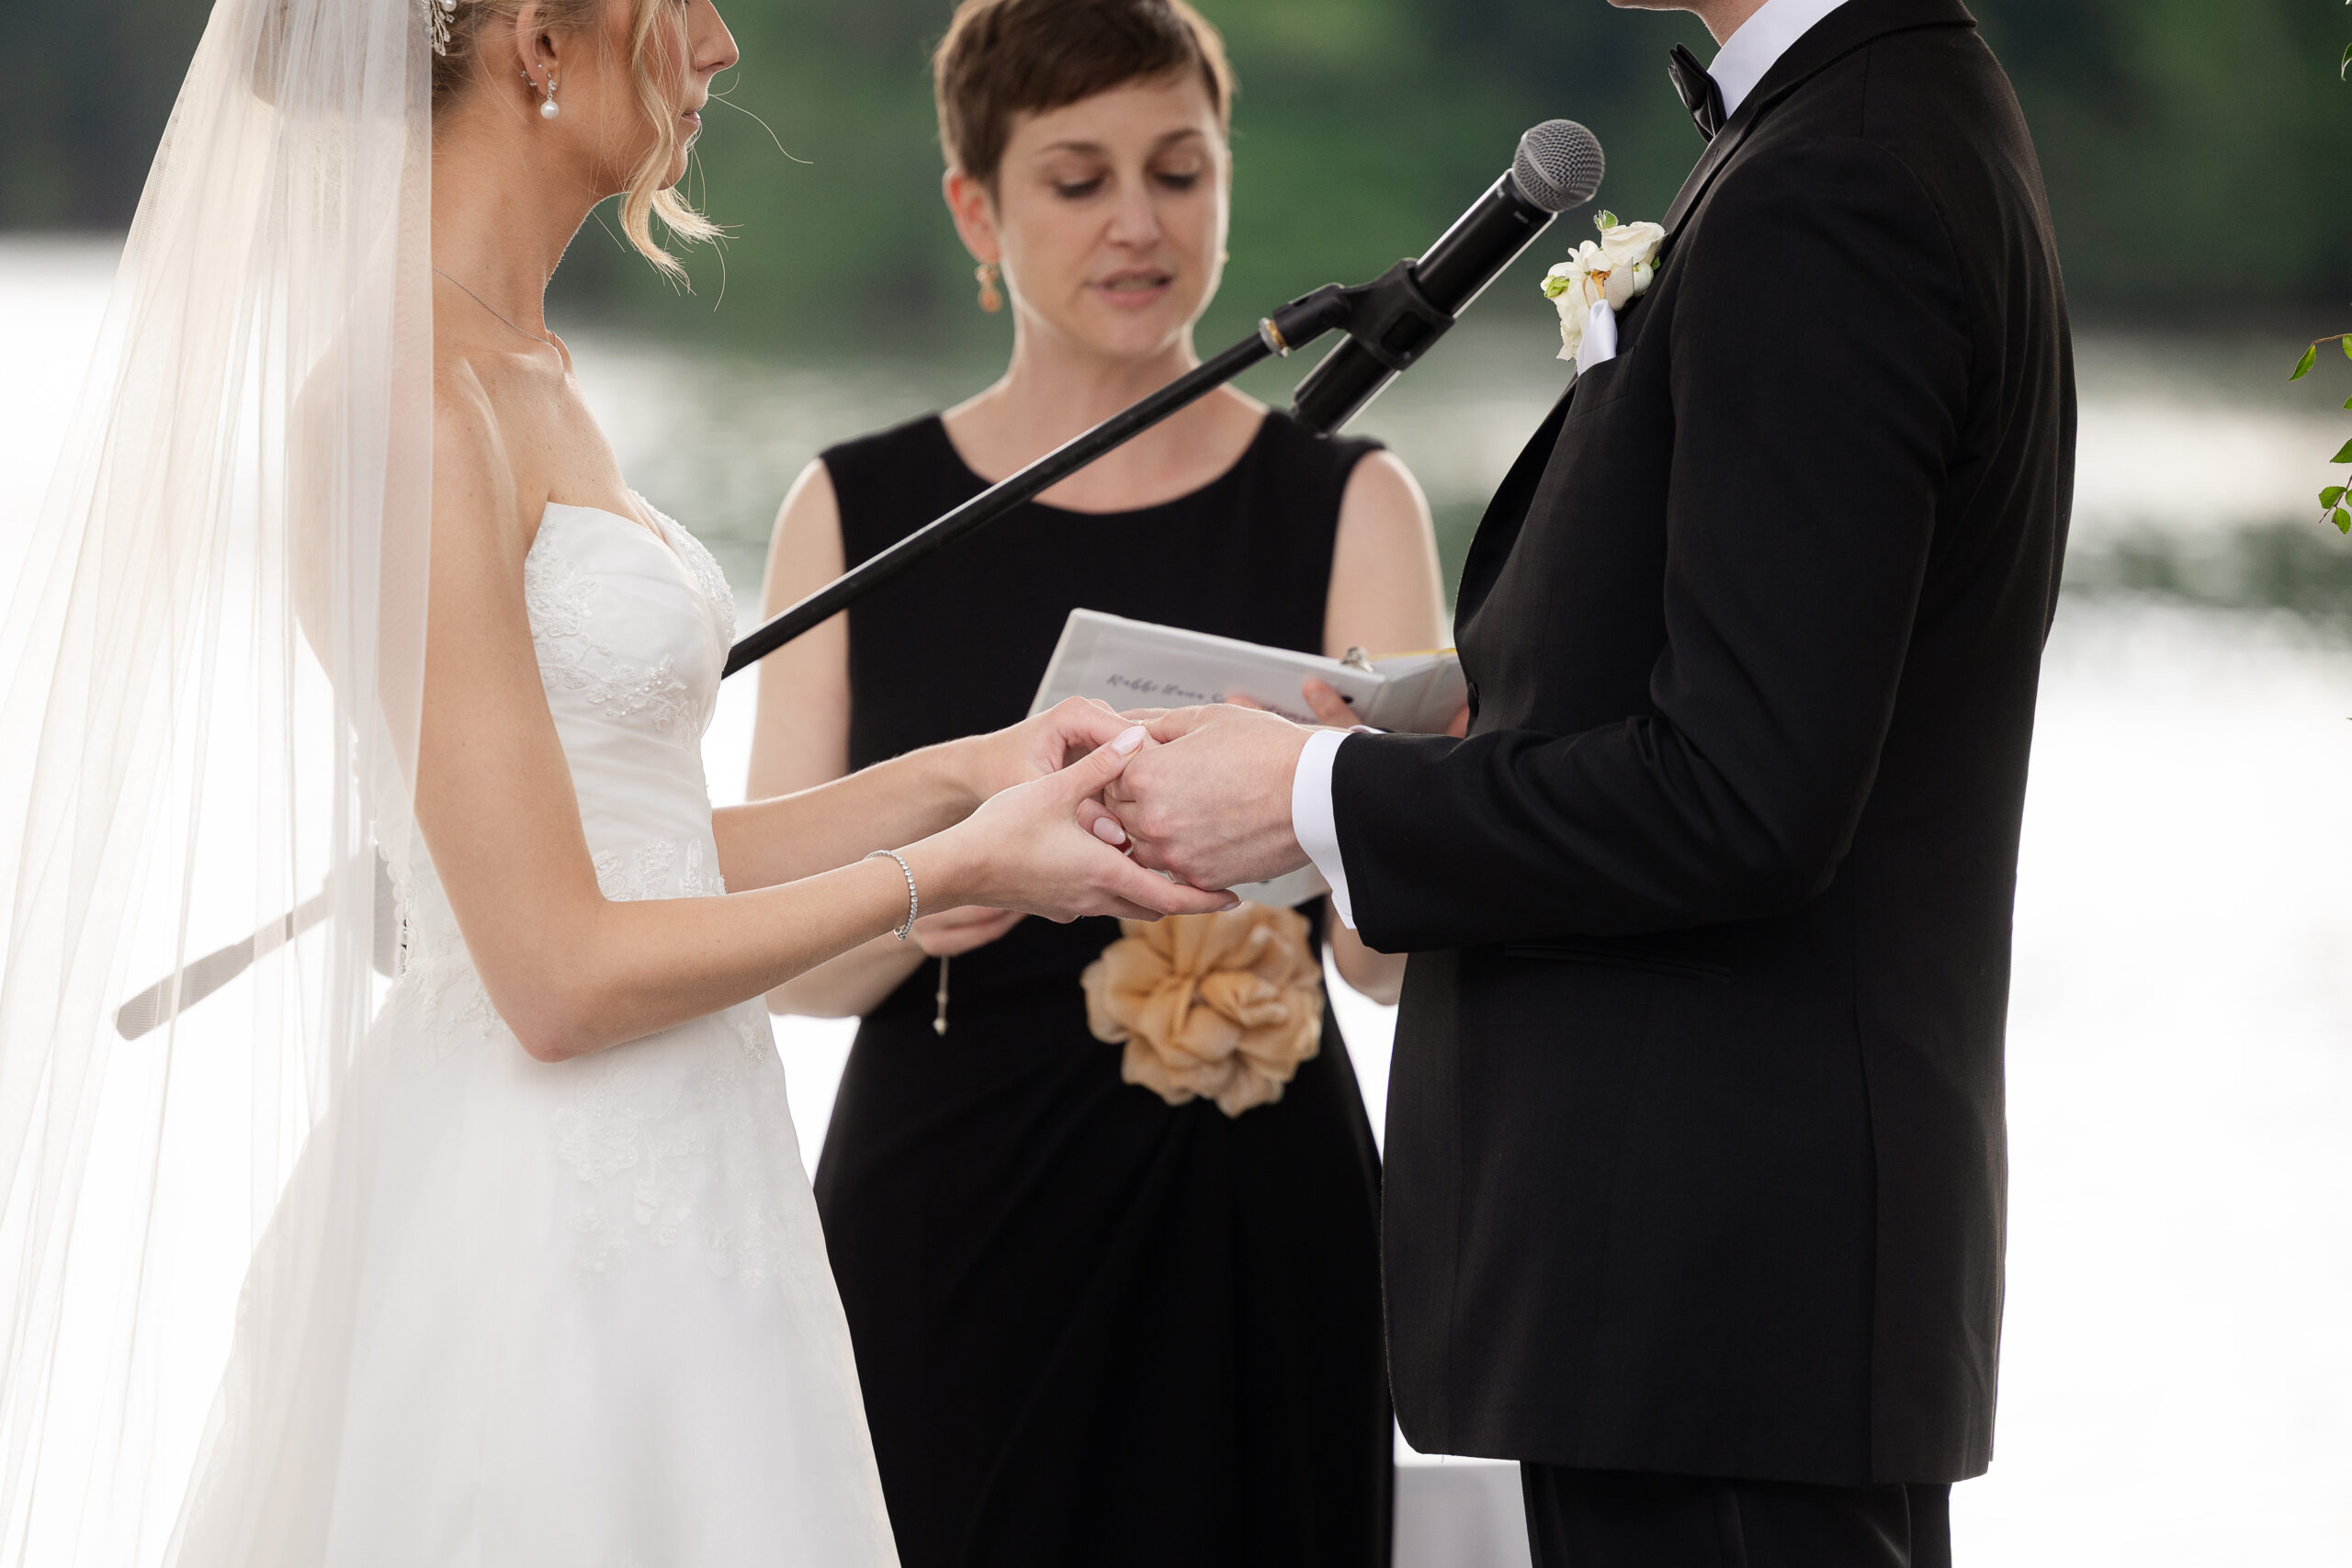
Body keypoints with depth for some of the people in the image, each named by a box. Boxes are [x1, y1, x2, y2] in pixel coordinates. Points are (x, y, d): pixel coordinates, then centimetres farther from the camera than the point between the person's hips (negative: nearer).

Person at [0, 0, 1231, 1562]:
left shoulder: (527, 376, 12)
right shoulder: (404, 406, -17)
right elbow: (562, 975, -18)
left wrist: (962, 772, 6)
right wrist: (952, 866, -8)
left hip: (652, 1209, 9)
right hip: (534, 1241, -9)